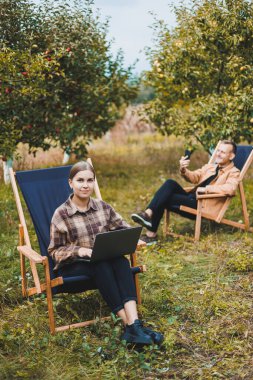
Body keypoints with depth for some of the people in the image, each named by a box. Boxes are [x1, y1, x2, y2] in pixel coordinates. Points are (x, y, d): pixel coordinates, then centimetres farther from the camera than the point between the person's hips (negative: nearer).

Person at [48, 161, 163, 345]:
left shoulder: (103, 207, 6)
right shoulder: (61, 214, -6)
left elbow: (124, 228, 12)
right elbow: (55, 251, -4)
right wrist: (78, 250, -22)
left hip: (104, 262, 4)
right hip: (73, 266, -3)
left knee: (120, 261, -31)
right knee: (101, 265, -35)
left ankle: (134, 323, -43)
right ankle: (129, 325, -37)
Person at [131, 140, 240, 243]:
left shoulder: (233, 172, 2)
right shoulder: (210, 166, 25)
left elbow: (230, 188, -19)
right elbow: (194, 177, 15)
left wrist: (206, 189, -22)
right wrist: (183, 170, -7)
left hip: (203, 207, -6)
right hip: (191, 199, 6)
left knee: (164, 199, -22)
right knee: (170, 183, -19)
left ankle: (151, 233, -19)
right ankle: (148, 213, -29)